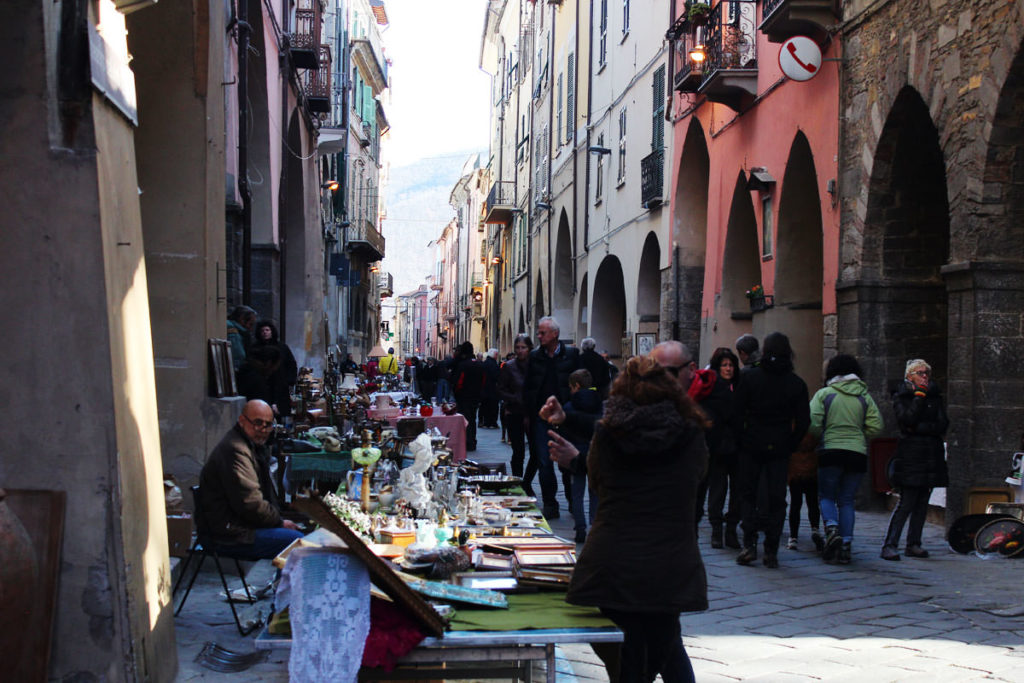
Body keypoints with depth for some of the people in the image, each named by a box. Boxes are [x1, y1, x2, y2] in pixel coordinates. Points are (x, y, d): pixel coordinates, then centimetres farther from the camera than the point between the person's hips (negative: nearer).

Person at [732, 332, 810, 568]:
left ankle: (749, 544, 0)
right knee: (777, 499, 6)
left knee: (748, 495, 11)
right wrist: (790, 445, 8)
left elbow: (737, 412, -5)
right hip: (780, 449, 1)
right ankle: (771, 551, 5)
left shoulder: (749, 376, -5)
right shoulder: (796, 384, 0)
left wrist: (744, 439, 5)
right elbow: (803, 421, 0)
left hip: (752, 445, -1)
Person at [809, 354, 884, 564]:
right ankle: (846, 544, 1)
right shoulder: (864, 397, 9)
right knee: (847, 500, 10)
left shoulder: (824, 394, 1)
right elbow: (876, 427, 3)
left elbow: (813, 423, -8)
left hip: (831, 451, -3)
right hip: (858, 452, 3)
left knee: (826, 495, 9)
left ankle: (832, 528, -18)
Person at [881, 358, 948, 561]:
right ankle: (889, 546, -10)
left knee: (922, 503, 4)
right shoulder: (901, 397, 3)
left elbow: (943, 425, 3)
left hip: (932, 455, 5)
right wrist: (919, 397, -12)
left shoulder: (935, 396, 14)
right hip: (910, 455, -5)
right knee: (906, 503, -11)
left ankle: (913, 544, 11)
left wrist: (919, 428, -8)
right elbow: (907, 420, -14)